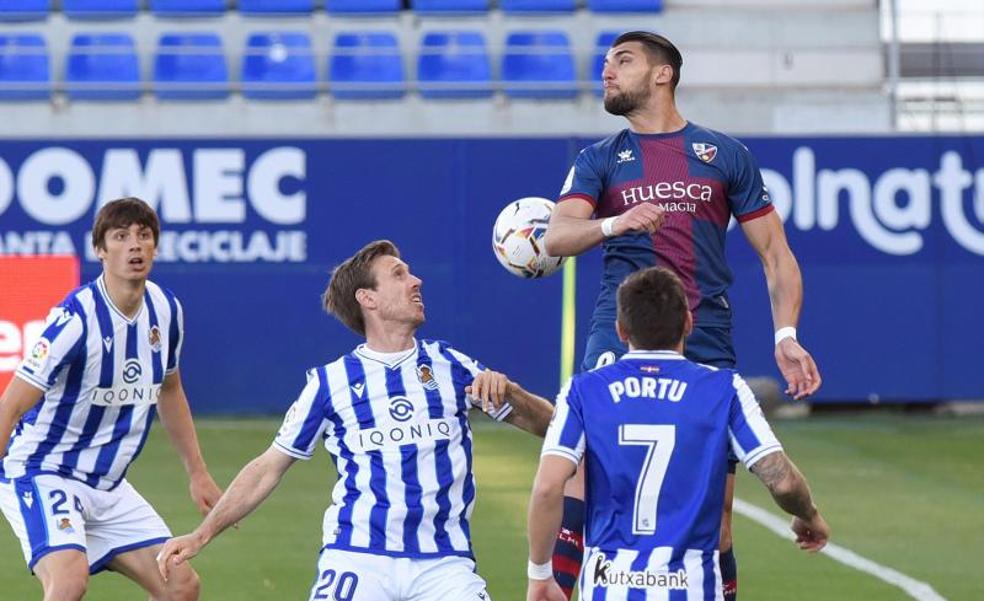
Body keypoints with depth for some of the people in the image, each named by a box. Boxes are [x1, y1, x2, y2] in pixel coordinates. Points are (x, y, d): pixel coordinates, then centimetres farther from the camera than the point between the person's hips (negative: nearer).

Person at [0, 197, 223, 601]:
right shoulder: (76, 319, -23)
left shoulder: (165, 310, 0)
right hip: (42, 474, -8)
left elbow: (169, 391, 19)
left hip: (108, 486, 8)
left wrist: (197, 473, 19)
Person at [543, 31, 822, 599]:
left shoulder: (724, 154, 12)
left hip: (707, 336, 1)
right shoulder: (600, 160, 12)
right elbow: (556, 236, -6)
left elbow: (775, 252, 12)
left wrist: (786, 336, -1)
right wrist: (614, 223, -26)